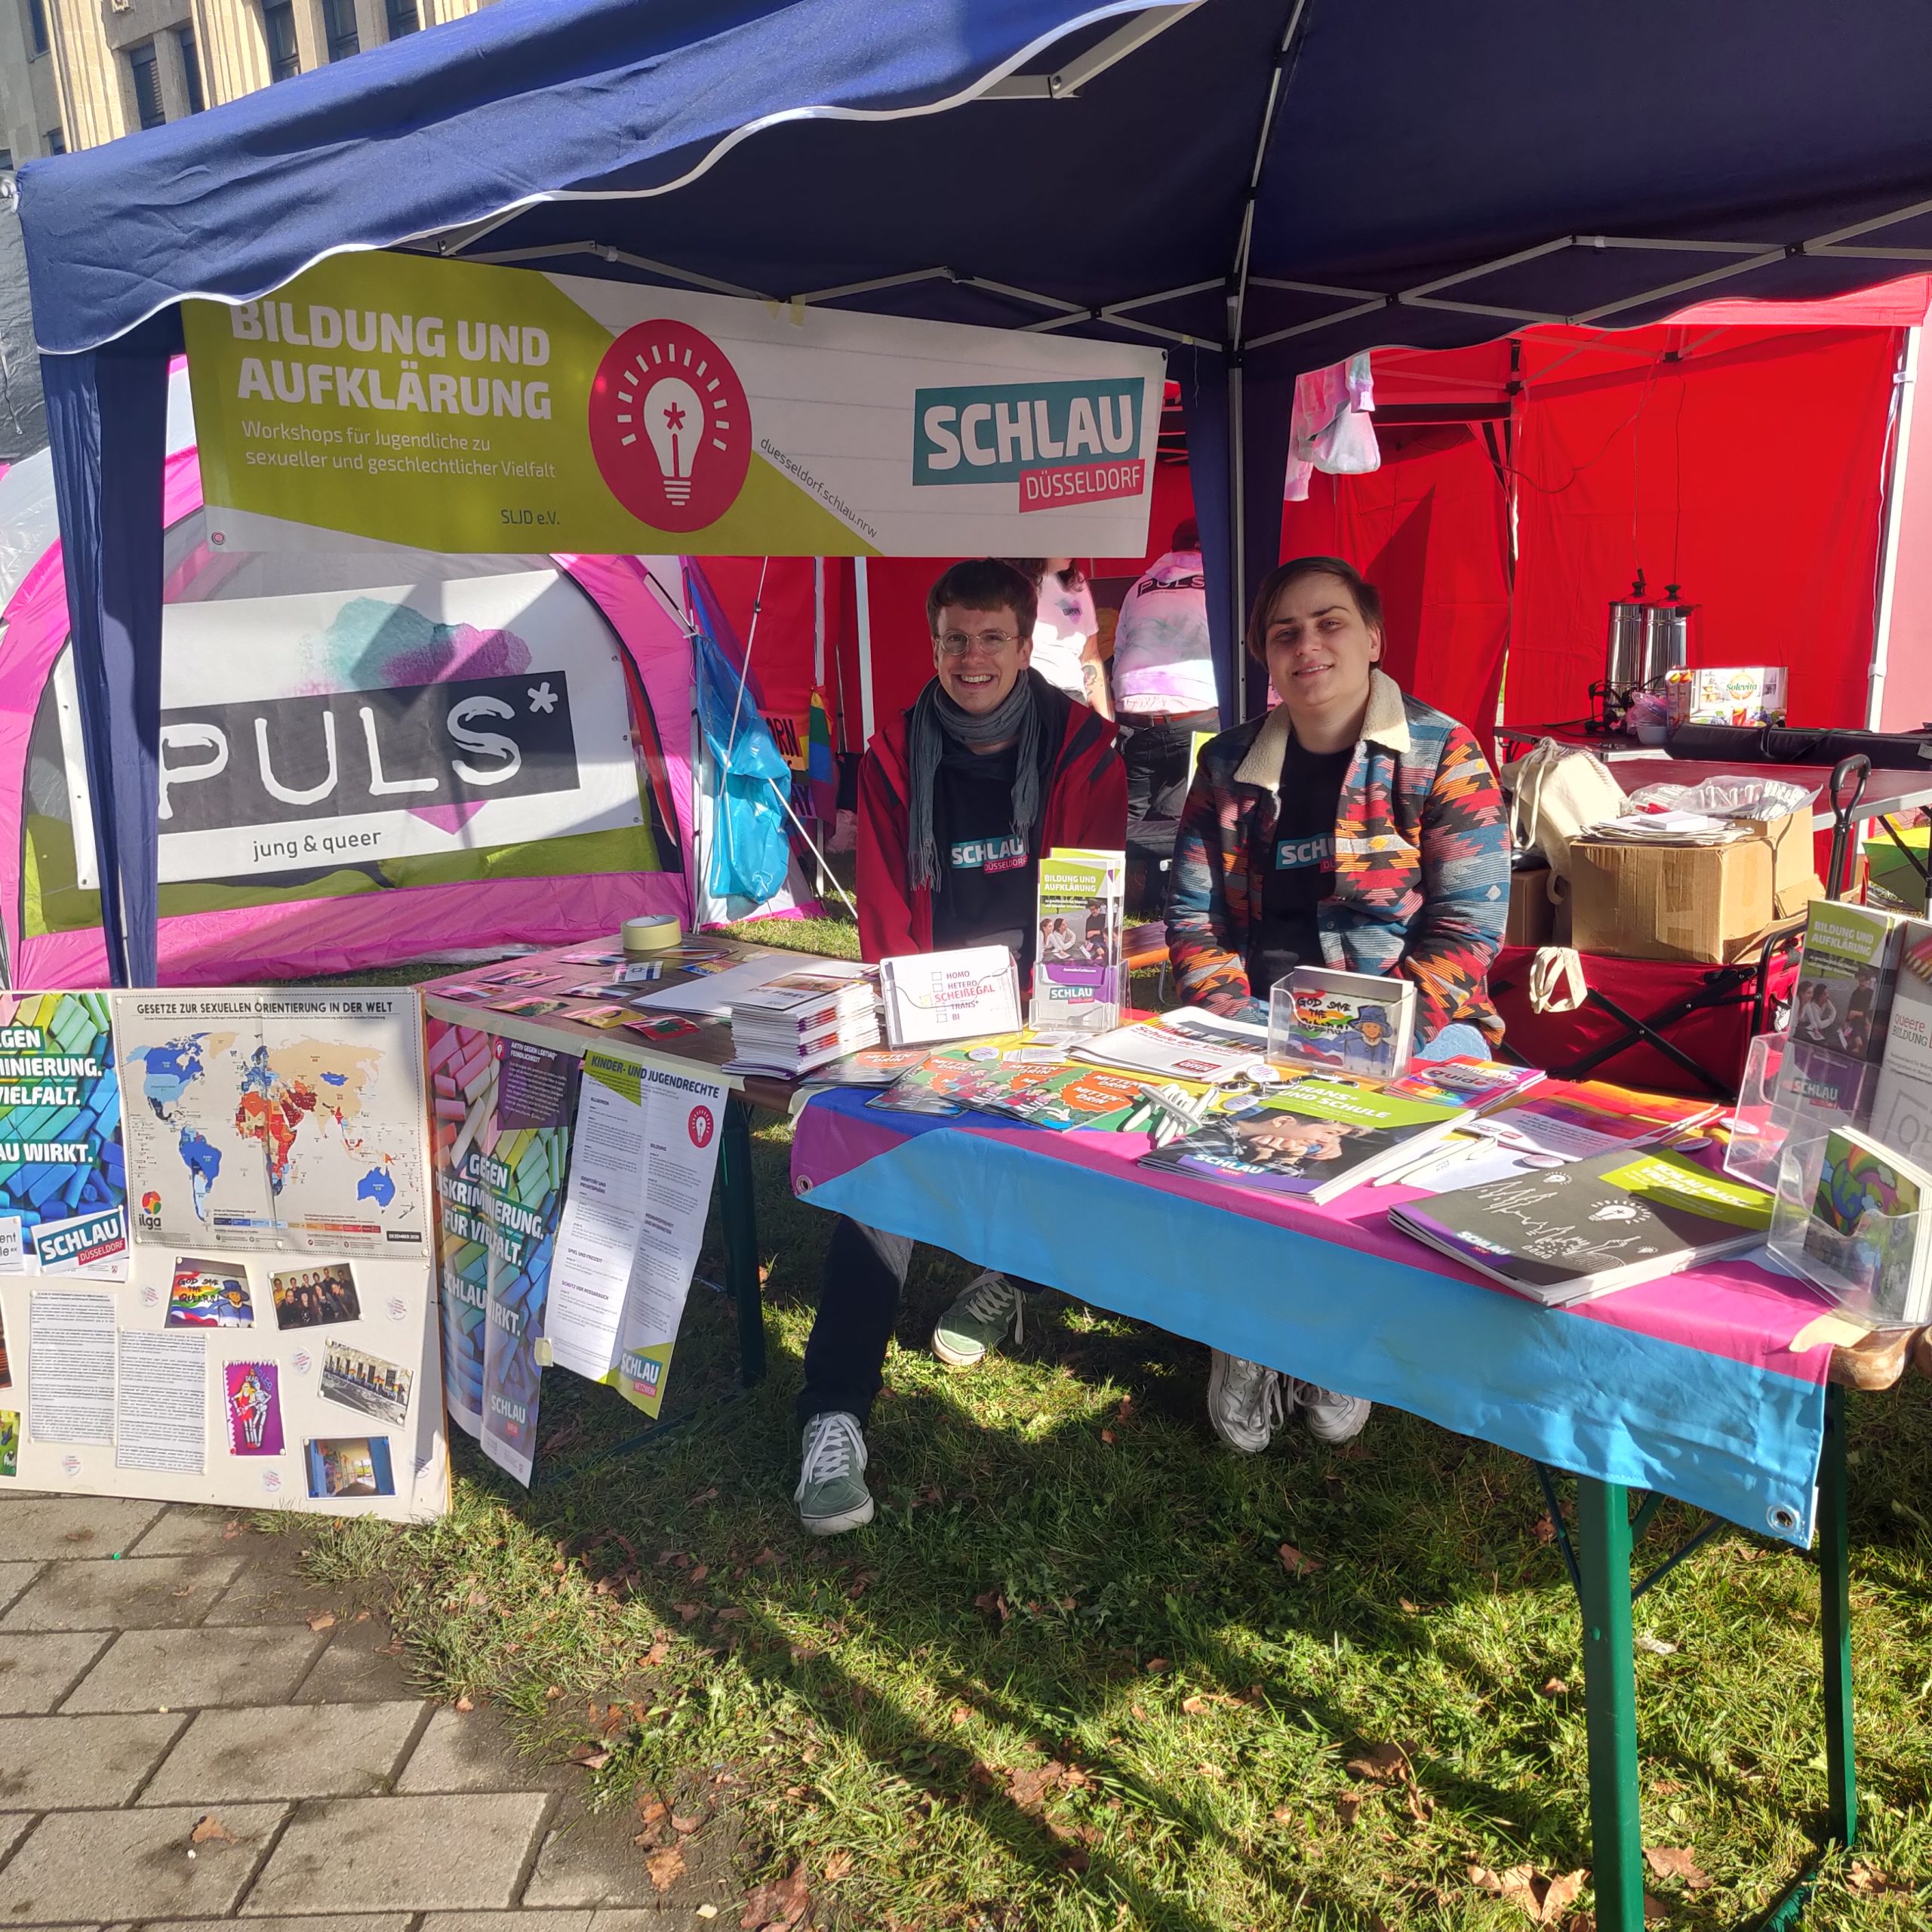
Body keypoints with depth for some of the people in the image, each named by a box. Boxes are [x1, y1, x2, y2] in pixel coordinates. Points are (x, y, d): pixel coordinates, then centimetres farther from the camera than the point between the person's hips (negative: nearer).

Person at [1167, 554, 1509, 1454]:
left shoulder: (1442, 754, -1)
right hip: (1262, 1016, 2)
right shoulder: (1231, 763, 10)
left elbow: (1467, 926, -9)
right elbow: (1193, 915, 6)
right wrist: (1233, 1020, -12)